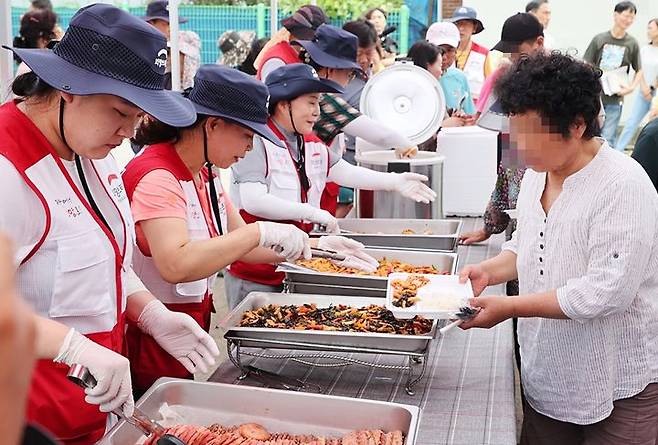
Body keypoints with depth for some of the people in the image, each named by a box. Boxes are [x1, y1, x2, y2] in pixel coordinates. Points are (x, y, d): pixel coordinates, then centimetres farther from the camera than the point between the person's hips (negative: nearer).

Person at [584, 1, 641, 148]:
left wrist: (631, 87, -8)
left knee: (607, 140, -2)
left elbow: (639, 71, 8)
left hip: (615, 99, -1)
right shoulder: (599, 39, -1)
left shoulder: (632, 43, -1)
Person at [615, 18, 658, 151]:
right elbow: (640, 70, 6)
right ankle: (616, 151, 8)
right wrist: (643, 87, -7)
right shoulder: (644, 49, 6)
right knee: (631, 123, 3)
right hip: (642, 93, 4)